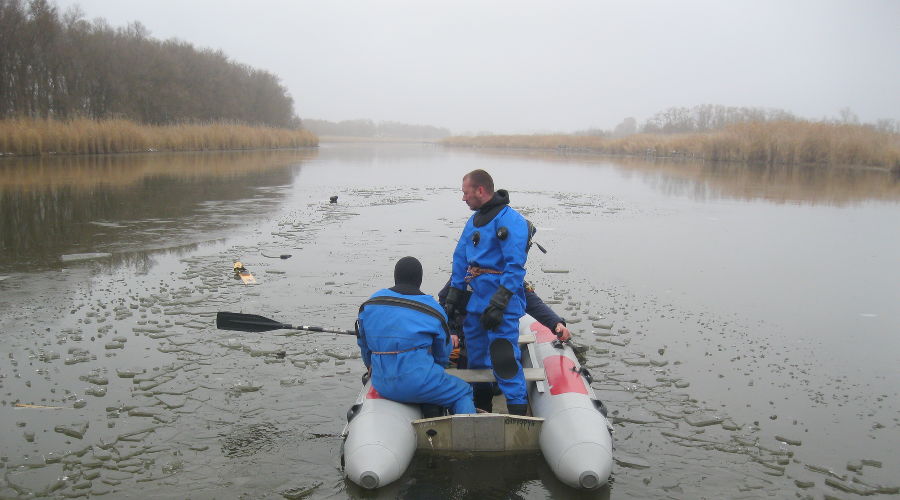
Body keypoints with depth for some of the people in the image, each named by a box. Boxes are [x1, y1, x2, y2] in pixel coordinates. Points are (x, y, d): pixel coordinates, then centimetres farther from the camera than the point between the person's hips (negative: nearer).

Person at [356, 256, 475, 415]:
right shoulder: (433, 309, 0)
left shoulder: (369, 305, 7)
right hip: (418, 382, -5)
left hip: (381, 385, 5)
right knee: (463, 393, 9)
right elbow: (443, 354, 10)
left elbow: (364, 345, 19)